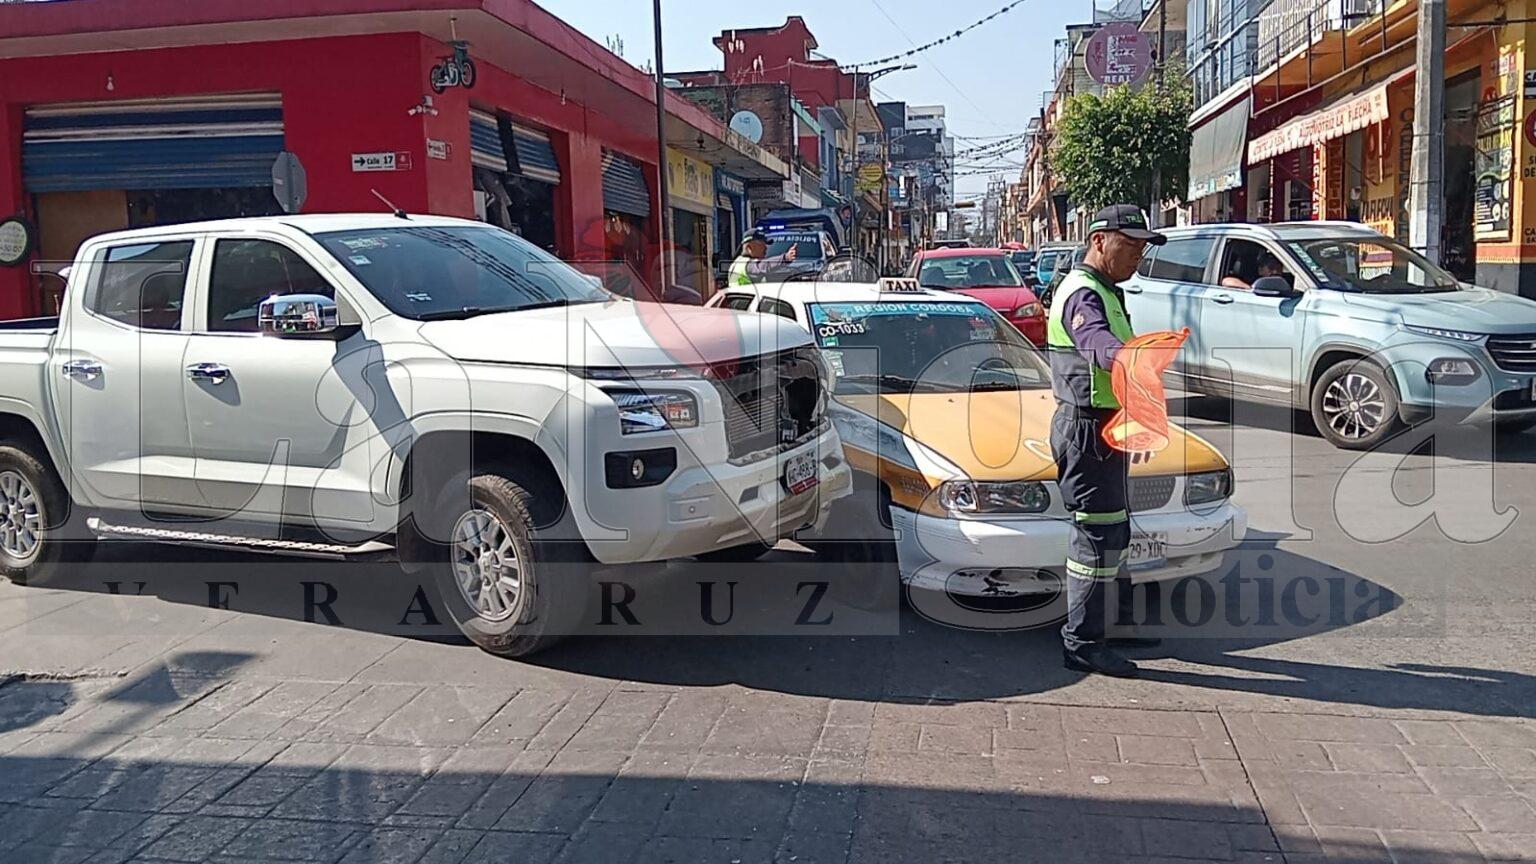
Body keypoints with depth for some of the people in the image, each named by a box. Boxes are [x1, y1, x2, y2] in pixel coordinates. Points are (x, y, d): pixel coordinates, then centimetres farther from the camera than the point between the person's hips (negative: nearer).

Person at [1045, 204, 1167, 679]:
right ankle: (1082, 643, -1)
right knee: (1096, 533, -8)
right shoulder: (1082, 293, -17)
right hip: (1087, 429, -11)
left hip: (1105, 429, 11)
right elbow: (1100, 344, -40)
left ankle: (1116, 622, 34)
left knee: (1115, 530, 20)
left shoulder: (1104, 291, 18)